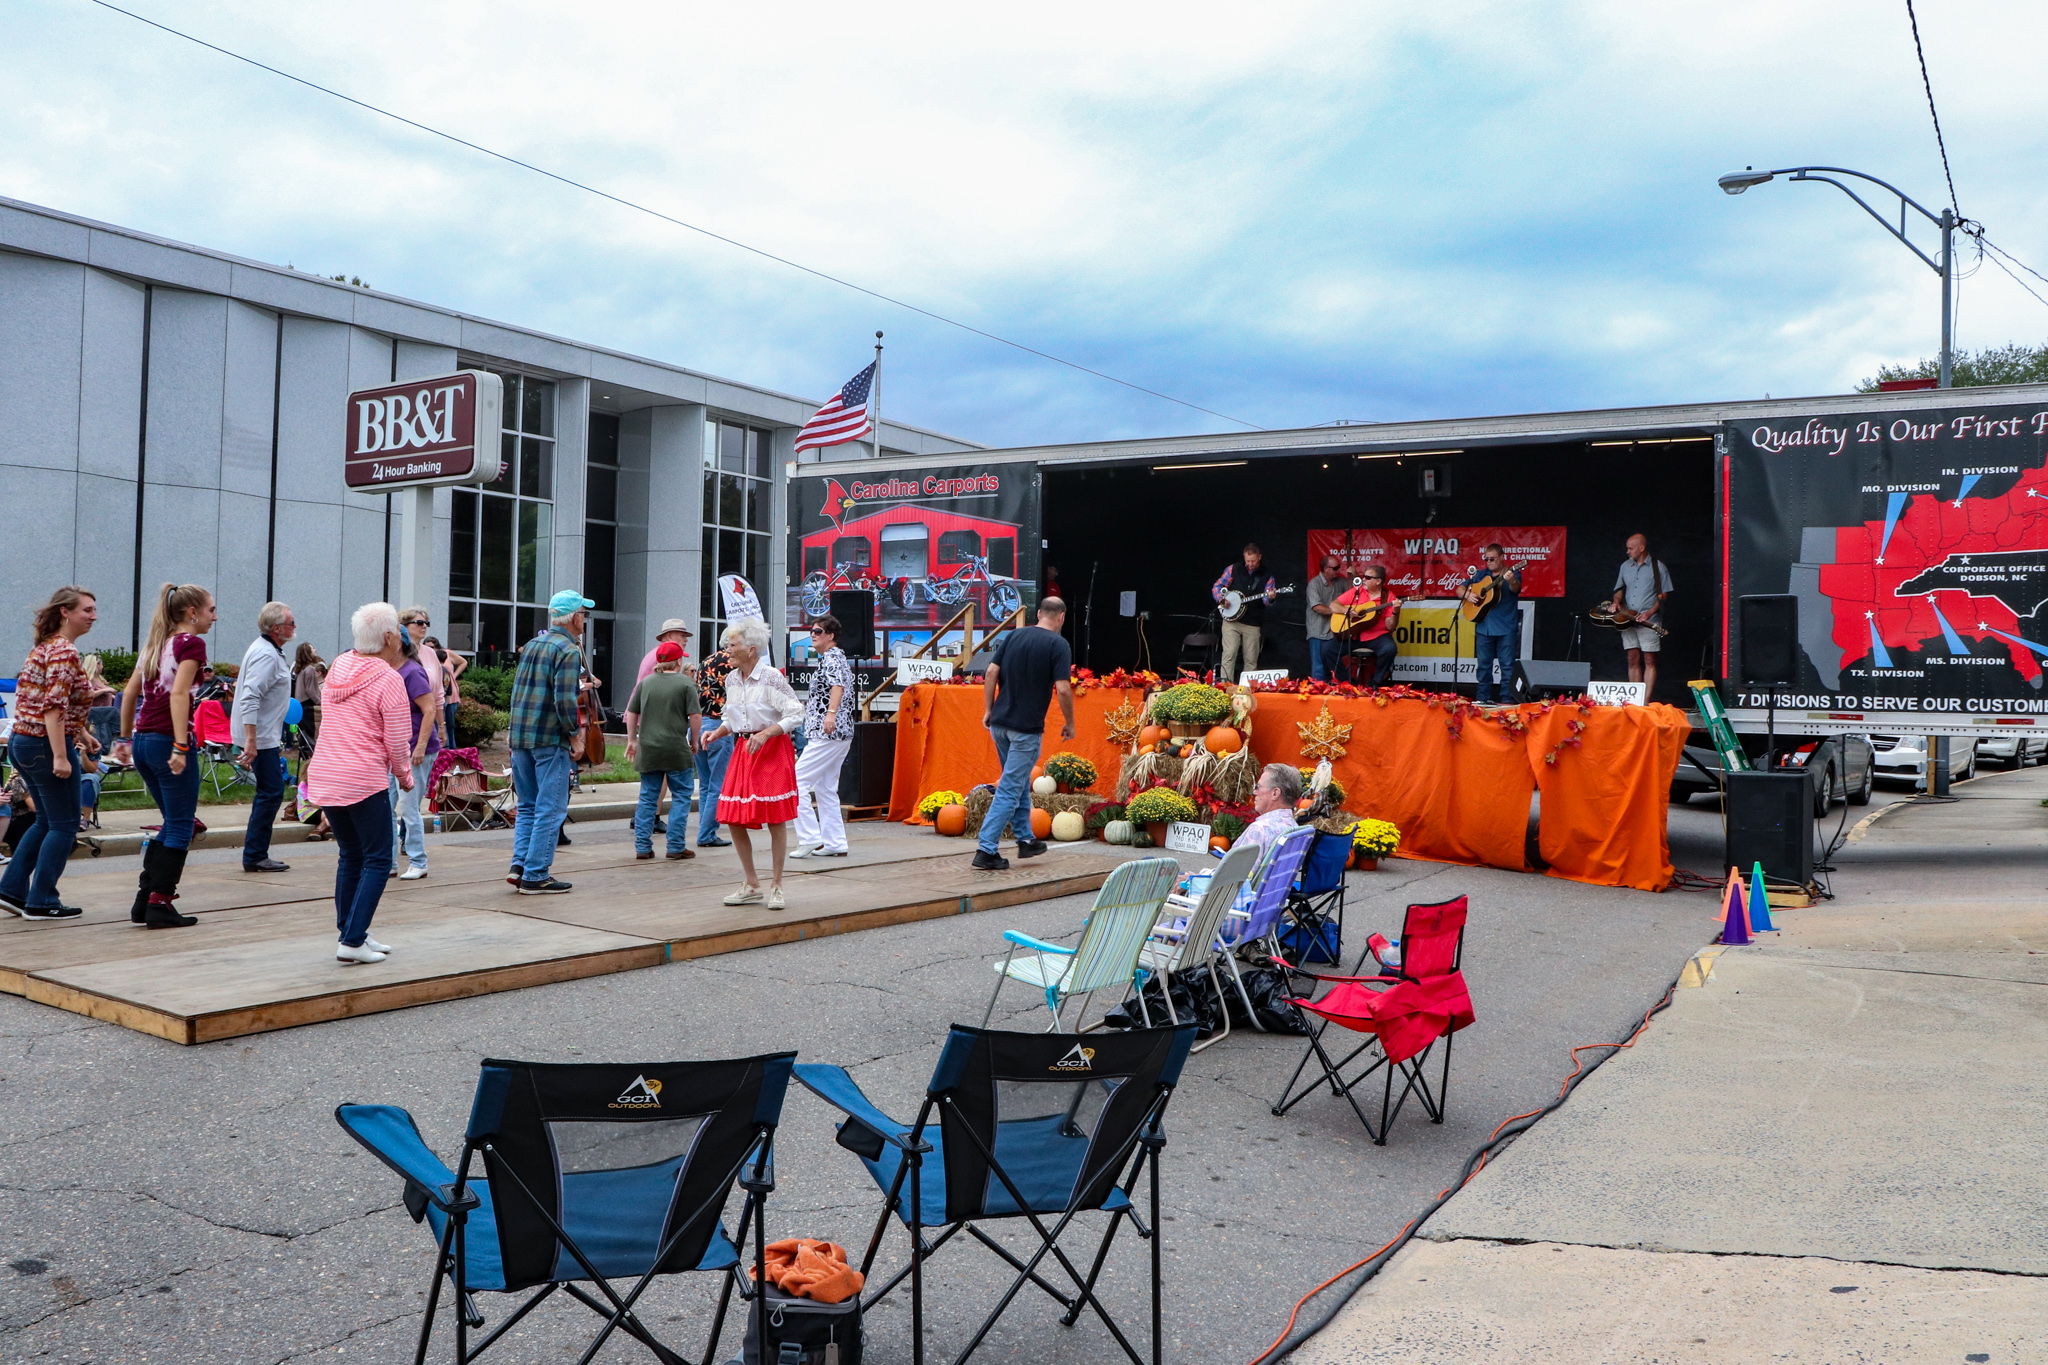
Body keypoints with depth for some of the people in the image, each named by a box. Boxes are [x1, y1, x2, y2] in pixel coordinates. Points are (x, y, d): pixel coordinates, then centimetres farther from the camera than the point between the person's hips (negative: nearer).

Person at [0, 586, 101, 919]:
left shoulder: (46, 646, 14)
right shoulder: (64, 651, -16)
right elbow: (54, 708, -23)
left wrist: (81, 733, 23)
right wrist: (60, 757, -26)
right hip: (46, 745, -10)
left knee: (46, 822, 20)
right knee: (64, 825, 1)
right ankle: (41, 902, 5)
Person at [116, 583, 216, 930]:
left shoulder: (155, 643, 17)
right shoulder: (191, 643, -8)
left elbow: (129, 692, 18)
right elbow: (178, 695, -19)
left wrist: (126, 738, 24)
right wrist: (181, 747, -23)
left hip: (143, 741, 8)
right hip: (167, 741, -8)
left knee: (172, 824, 18)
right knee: (180, 828, 1)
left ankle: (144, 899, 17)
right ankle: (160, 906, 3)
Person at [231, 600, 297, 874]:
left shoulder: (268, 650, 15)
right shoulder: (266, 655, -19)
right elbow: (250, 698, -27)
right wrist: (251, 741, -31)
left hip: (266, 736, 11)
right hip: (262, 737, -11)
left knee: (270, 792, 14)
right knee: (271, 793, -8)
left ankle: (255, 854, 19)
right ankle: (254, 856, -3)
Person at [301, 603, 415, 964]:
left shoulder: (337, 668, 9)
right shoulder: (388, 680, -12)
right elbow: (397, 743, -11)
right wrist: (404, 777, 6)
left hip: (323, 777, 7)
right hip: (364, 781, -7)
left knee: (350, 856, 17)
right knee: (377, 860, 1)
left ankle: (350, 933, 20)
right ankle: (352, 941, -4)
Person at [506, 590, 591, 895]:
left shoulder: (532, 644, 13)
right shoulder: (569, 651, -12)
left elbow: (518, 691, 18)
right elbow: (565, 701, -21)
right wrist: (575, 732, -8)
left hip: (519, 737, 8)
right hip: (550, 739, -8)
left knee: (527, 805, 18)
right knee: (550, 809, -1)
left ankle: (519, 864, 9)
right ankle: (535, 876, 1)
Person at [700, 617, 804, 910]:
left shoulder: (772, 678, -13)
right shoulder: (731, 680, 7)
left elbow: (794, 714, -13)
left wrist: (764, 734, -23)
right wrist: (718, 732, -2)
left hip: (772, 751, -7)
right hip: (742, 749, 7)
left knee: (775, 820, -2)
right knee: (734, 819, 4)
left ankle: (776, 885, 12)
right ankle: (751, 885, 18)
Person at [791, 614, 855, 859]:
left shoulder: (831, 657, -11)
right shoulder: (837, 657, 20)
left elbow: (838, 685, -31)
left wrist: (830, 713, -45)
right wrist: (811, 704, 44)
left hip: (827, 734, -11)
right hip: (839, 734, 11)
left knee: (797, 782, -9)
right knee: (825, 788, 13)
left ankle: (810, 838, -10)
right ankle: (835, 844, 14)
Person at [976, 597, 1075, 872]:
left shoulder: (1013, 636, 7)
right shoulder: (1058, 645, -8)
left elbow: (991, 673, 3)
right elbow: (1063, 689, -15)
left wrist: (988, 710, 10)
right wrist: (1069, 724, -2)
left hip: (999, 723, 6)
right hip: (1027, 728, -6)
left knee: (1020, 783, 22)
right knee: (1009, 790, -3)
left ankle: (1025, 839, 31)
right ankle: (987, 850, -5)